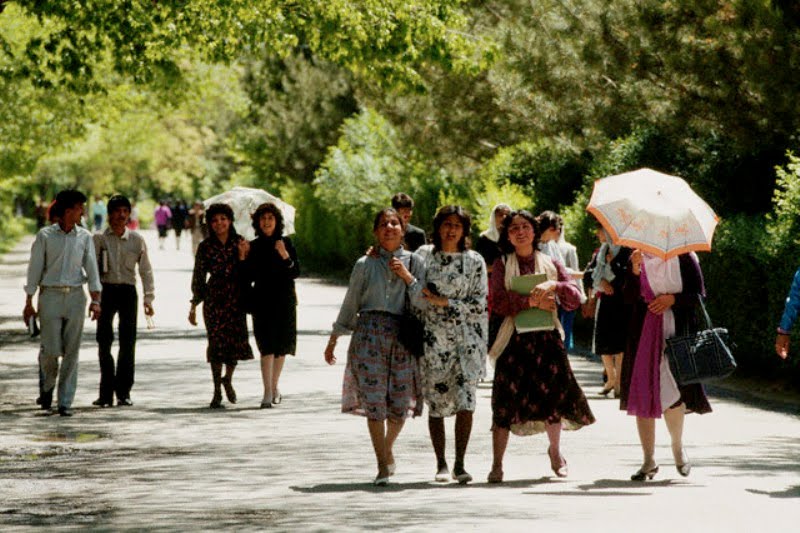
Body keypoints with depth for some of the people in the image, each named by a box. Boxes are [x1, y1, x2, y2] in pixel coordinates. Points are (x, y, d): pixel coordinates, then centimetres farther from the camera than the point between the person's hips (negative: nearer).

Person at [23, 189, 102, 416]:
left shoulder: (84, 237, 6)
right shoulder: (45, 235, 0)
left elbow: (91, 268, 3)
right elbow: (35, 269, 2)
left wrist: (95, 300, -8)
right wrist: (29, 302, -1)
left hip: (75, 296, 2)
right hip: (50, 296, -2)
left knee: (71, 351, 0)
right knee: (51, 350, -7)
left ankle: (65, 402, 5)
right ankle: (47, 386, 23)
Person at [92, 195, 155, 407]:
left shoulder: (137, 240, 6)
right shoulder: (99, 239, 2)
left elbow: (145, 270, 10)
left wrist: (148, 298, 2)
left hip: (128, 291, 1)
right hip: (106, 290, -1)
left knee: (128, 342, -1)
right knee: (104, 341, -1)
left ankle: (123, 391, 7)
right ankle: (106, 392, 4)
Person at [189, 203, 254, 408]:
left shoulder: (240, 243, 6)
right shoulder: (206, 247, 3)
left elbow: (247, 275, 5)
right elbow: (198, 277, 6)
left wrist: (242, 256, -12)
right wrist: (194, 305, 3)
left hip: (236, 299, 1)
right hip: (214, 298, -1)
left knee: (236, 340, -4)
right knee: (217, 341, -5)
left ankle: (228, 379, 24)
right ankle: (217, 391, 3)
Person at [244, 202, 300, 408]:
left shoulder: (286, 243, 3)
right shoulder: (254, 246, 4)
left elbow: (296, 272, -2)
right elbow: (249, 277, 3)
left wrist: (286, 256, -18)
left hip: (284, 301, 1)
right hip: (263, 302, -1)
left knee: (281, 346, 8)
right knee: (267, 346, -10)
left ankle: (274, 386, 25)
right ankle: (268, 392, -12)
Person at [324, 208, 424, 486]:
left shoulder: (413, 262, 8)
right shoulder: (365, 265, 7)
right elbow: (350, 304, 14)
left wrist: (408, 278, -10)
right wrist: (333, 340, 17)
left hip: (402, 336, 1)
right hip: (369, 334, -1)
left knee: (401, 401, 1)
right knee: (373, 399, -9)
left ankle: (388, 448, 31)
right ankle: (382, 466, -4)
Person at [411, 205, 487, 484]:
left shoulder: (474, 261, 6)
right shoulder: (426, 258, 8)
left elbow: (480, 304, -1)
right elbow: (418, 299, 4)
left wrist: (445, 302, -8)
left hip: (467, 339, -1)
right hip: (434, 339, 1)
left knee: (465, 402, -10)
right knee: (436, 403, 1)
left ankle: (459, 464, -3)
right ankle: (441, 464, 11)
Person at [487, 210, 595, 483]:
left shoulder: (551, 264, 12)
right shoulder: (502, 266, 7)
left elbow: (575, 299, 3)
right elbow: (499, 303, -7)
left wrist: (554, 286, -13)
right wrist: (531, 301, -15)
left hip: (547, 337, 2)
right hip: (514, 338, -2)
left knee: (553, 394, 2)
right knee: (506, 399, -7)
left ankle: (555, 451, 28)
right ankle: (497, 464, -3)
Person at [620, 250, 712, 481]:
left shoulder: (684, 258, 1)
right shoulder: (639, 258, 7)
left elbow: (699, 295, 2)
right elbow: (629, 296, 0)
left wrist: (673, 299, -13)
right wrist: (635, 270, -15)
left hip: (676, 330, -3)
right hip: (644, 331, 3)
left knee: (671, 392, -10)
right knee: (643, 393, -1)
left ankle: (678, 449, 18)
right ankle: (649, 461, 8)